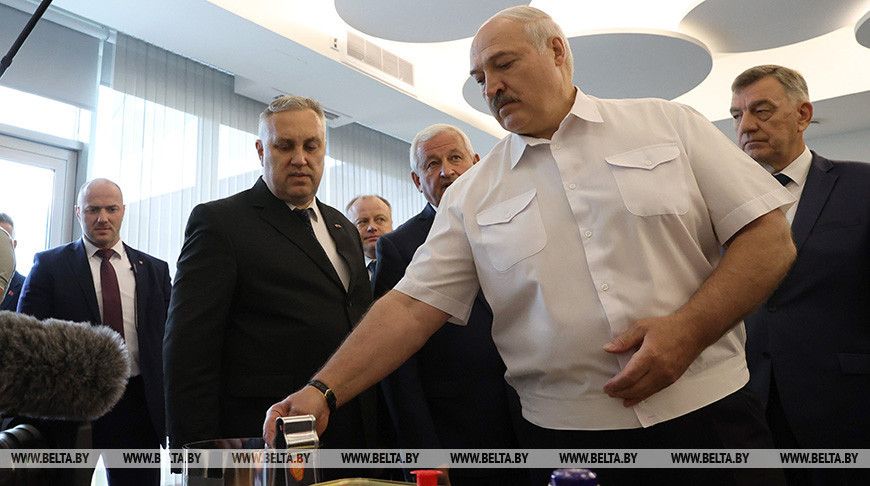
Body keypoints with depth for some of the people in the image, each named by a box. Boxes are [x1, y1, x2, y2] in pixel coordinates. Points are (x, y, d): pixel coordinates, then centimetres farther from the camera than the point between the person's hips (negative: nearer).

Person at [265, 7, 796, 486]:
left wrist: (689, 328, -16)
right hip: (563, 433, 1)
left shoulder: (669, 124, 1)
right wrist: (322, 392, -13)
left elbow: (770, 237, -1)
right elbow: (413, 307, -2)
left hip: (708, 413, 0)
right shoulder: (473, 195, 3)